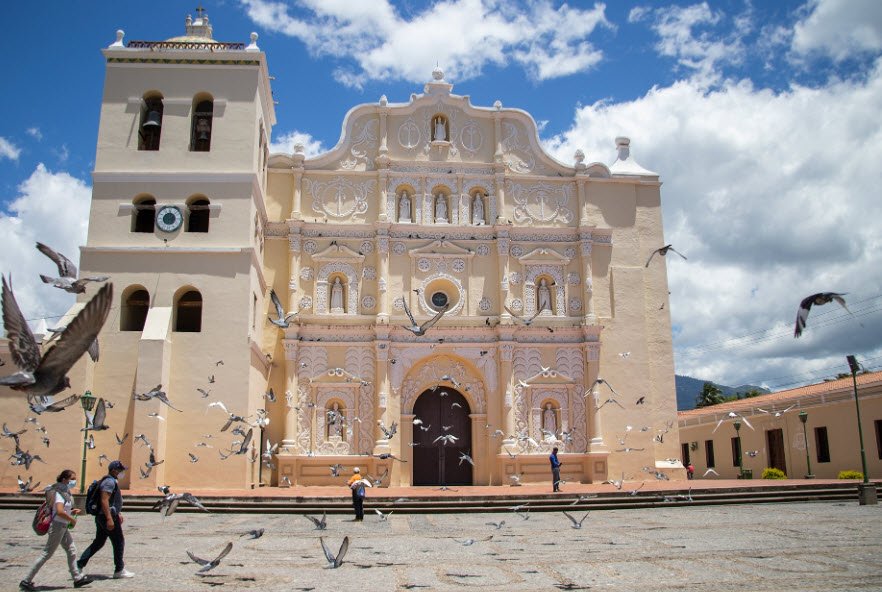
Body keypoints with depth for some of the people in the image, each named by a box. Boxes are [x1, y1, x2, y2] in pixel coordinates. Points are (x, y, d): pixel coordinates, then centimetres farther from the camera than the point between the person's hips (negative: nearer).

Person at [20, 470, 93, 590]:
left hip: (63, 527, 10)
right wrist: (72, 519, -20)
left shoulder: (65, 492, 9)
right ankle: (26, 581, 8)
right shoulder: (60, 493, -19)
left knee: (72, 551, 11)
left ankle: (77, 578, 17)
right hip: (58, 526, -10)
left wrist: (71, 512, 6)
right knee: (47, 554, -1)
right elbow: (60, 511, -33)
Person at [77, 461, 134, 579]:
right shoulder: (110, 481, -16)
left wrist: (118, 513, 29)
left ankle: (79, 565, 15)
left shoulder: (112, 481, 18)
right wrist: (110, 519, -28)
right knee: (119, 542, -1)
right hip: (108, 516, -10)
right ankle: (119, 570, 5)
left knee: (98, 542, 15)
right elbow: (104, 500, -25)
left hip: (101, 517, 10)